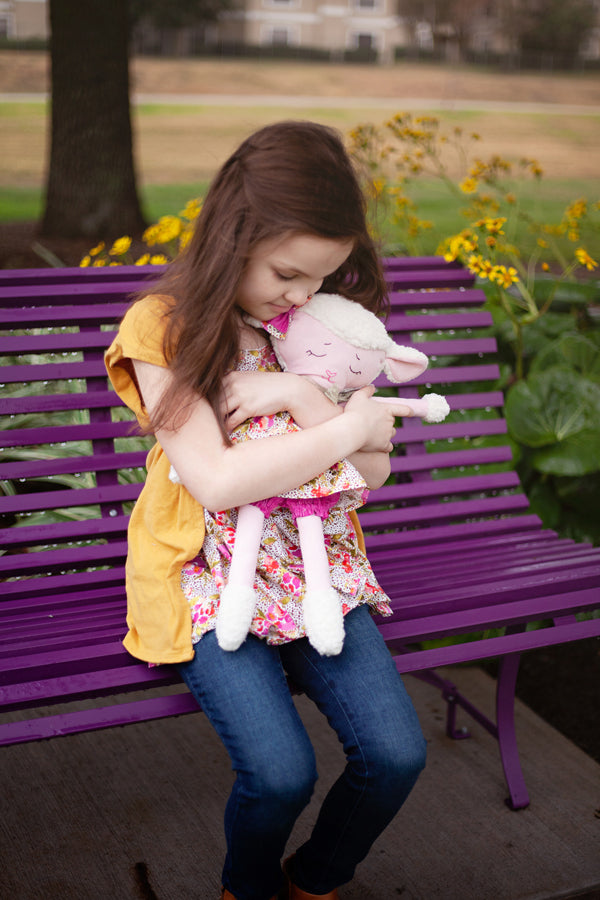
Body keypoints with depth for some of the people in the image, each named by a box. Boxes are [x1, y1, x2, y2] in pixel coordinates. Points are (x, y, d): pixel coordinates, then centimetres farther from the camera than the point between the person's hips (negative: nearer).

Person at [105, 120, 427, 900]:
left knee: (397, 754, -13)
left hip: (319, 560, 4)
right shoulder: (163, 329, -9)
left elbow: (373, 471, 0)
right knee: (280, 771, -22)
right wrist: (347, 425, -15)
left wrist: (301, 396, -17)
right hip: (208, 572, -4)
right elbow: (216, 482, -18)